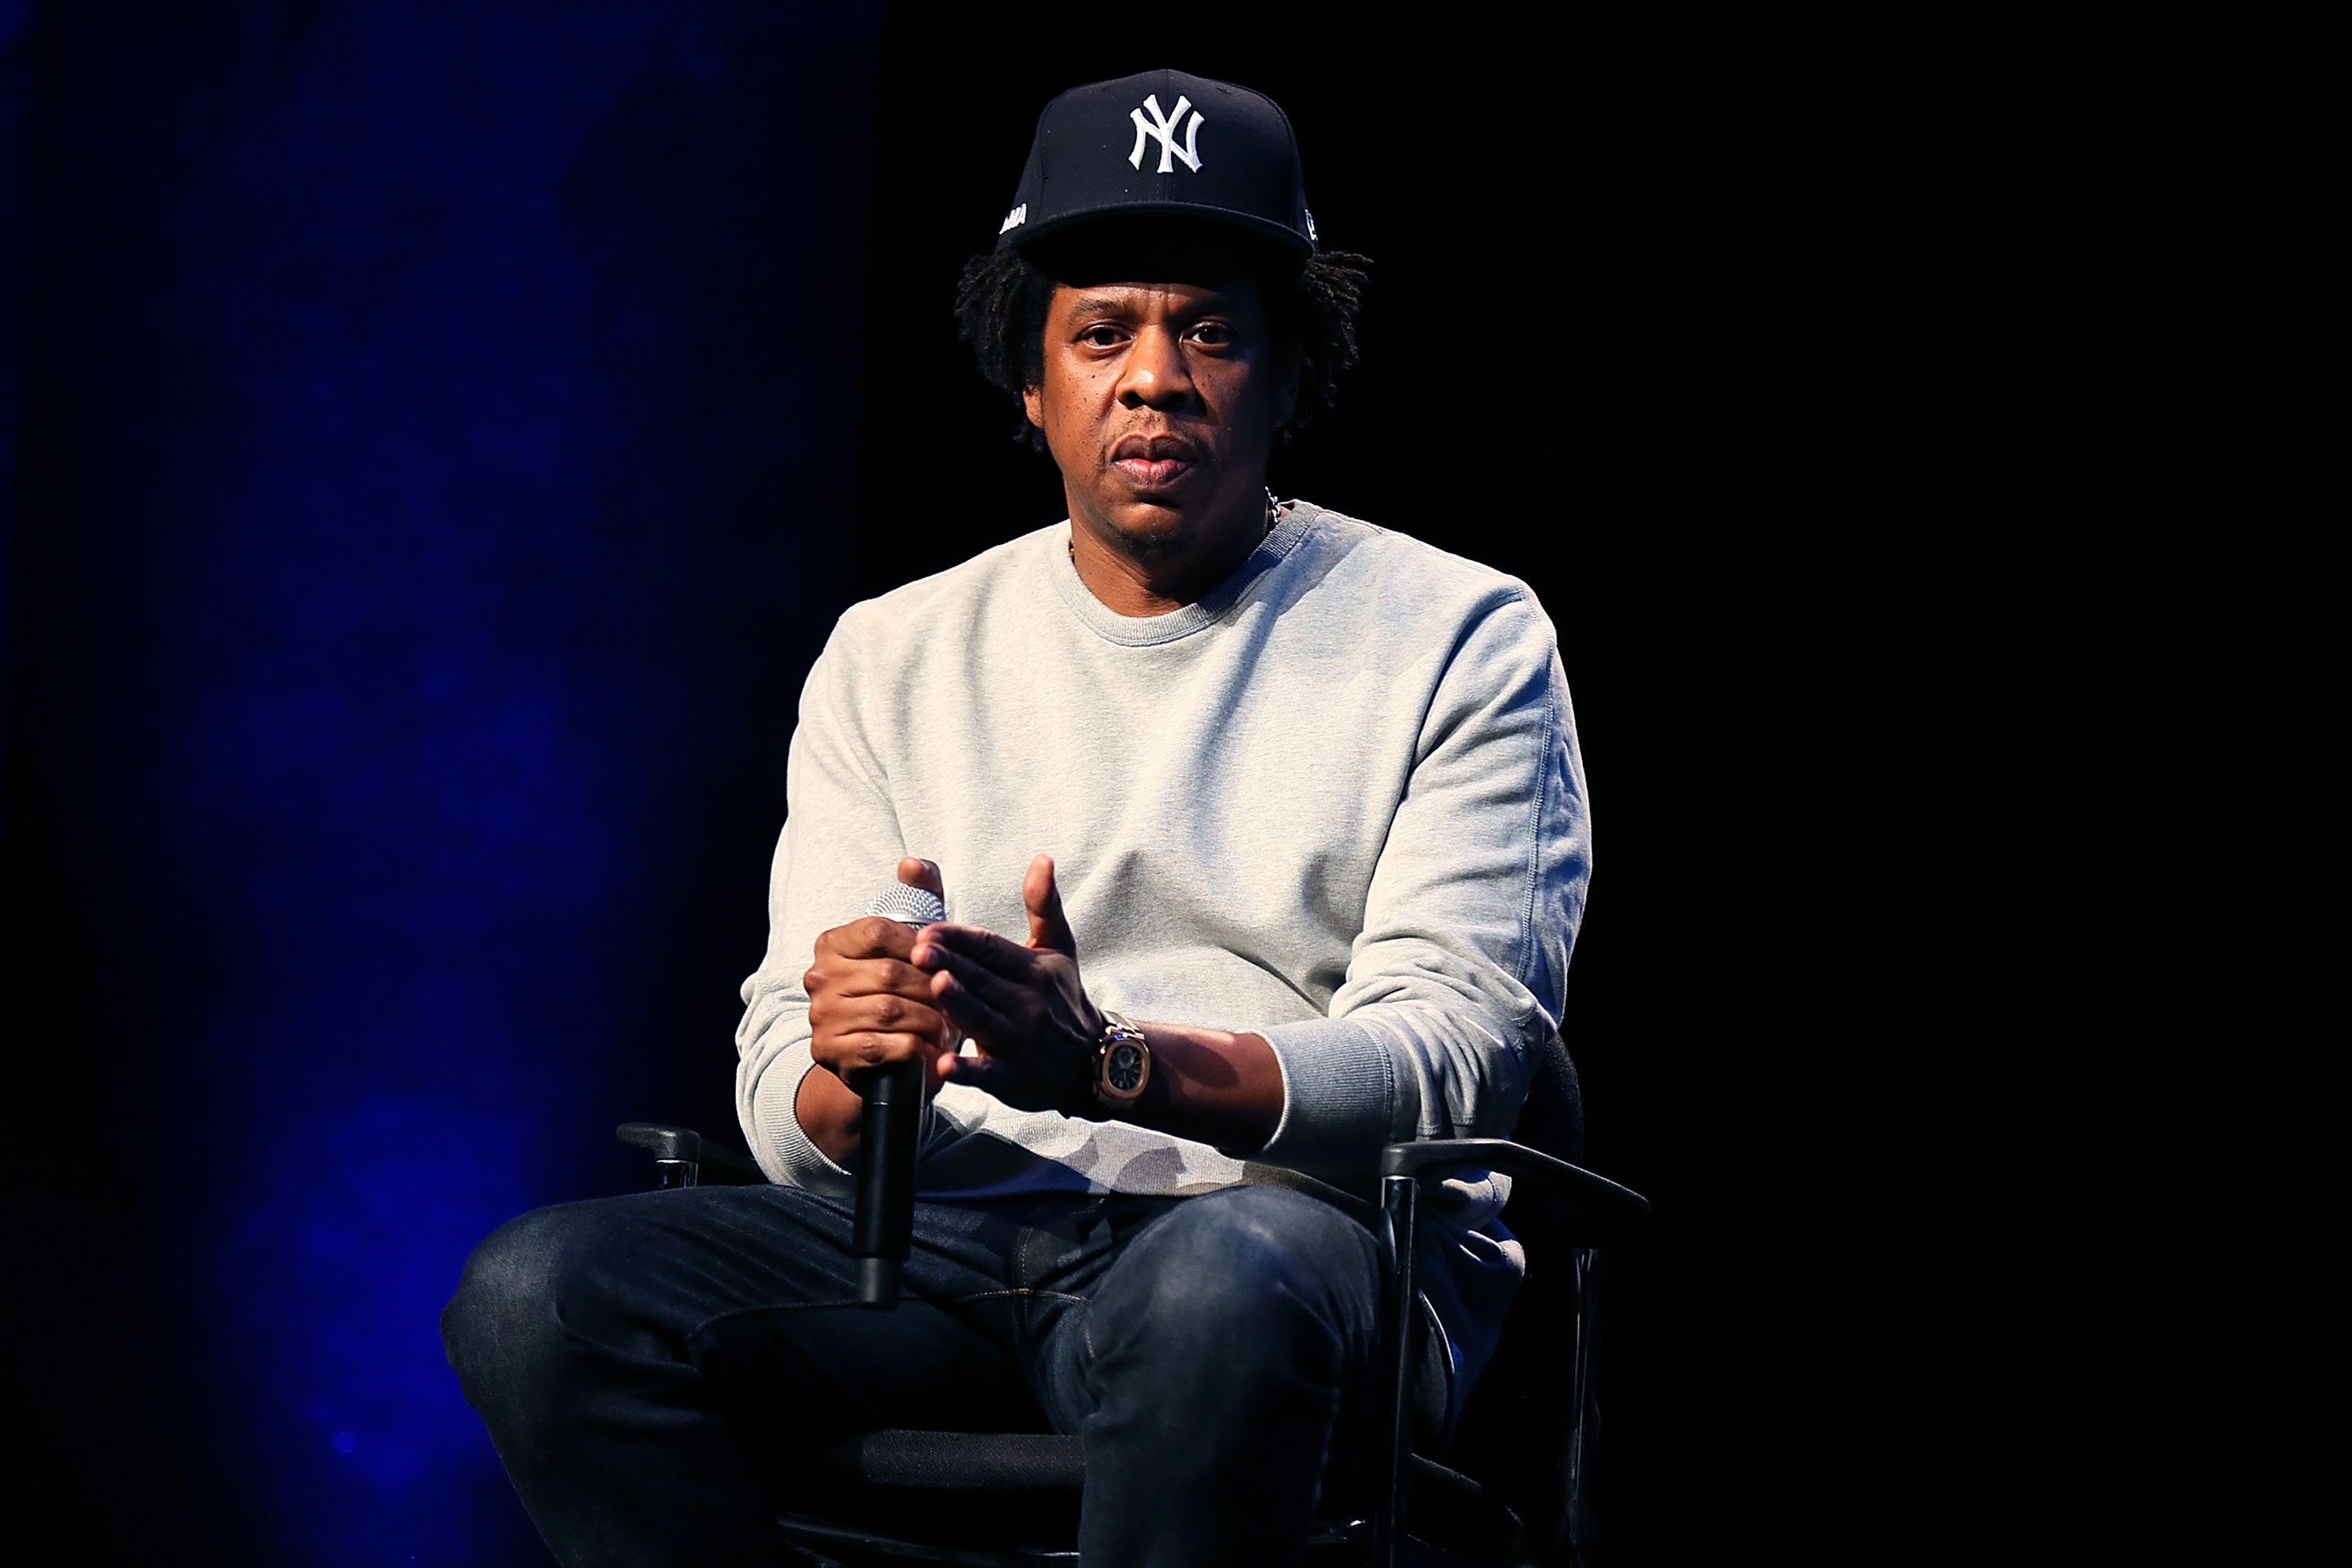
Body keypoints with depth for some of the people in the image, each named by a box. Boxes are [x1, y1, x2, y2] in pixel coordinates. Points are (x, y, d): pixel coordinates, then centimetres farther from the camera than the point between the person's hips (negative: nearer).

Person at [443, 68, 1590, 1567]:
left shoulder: (1462, 641, 6)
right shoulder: (894, 658, 15)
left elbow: (1455, 1049, -7)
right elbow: (787, 1107, 9)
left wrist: (1111, 1063, -26)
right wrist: (849, 1074, -19)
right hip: (957, 1244, 4)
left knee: (1222, 1291, -41)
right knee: (537, 1296, -24)